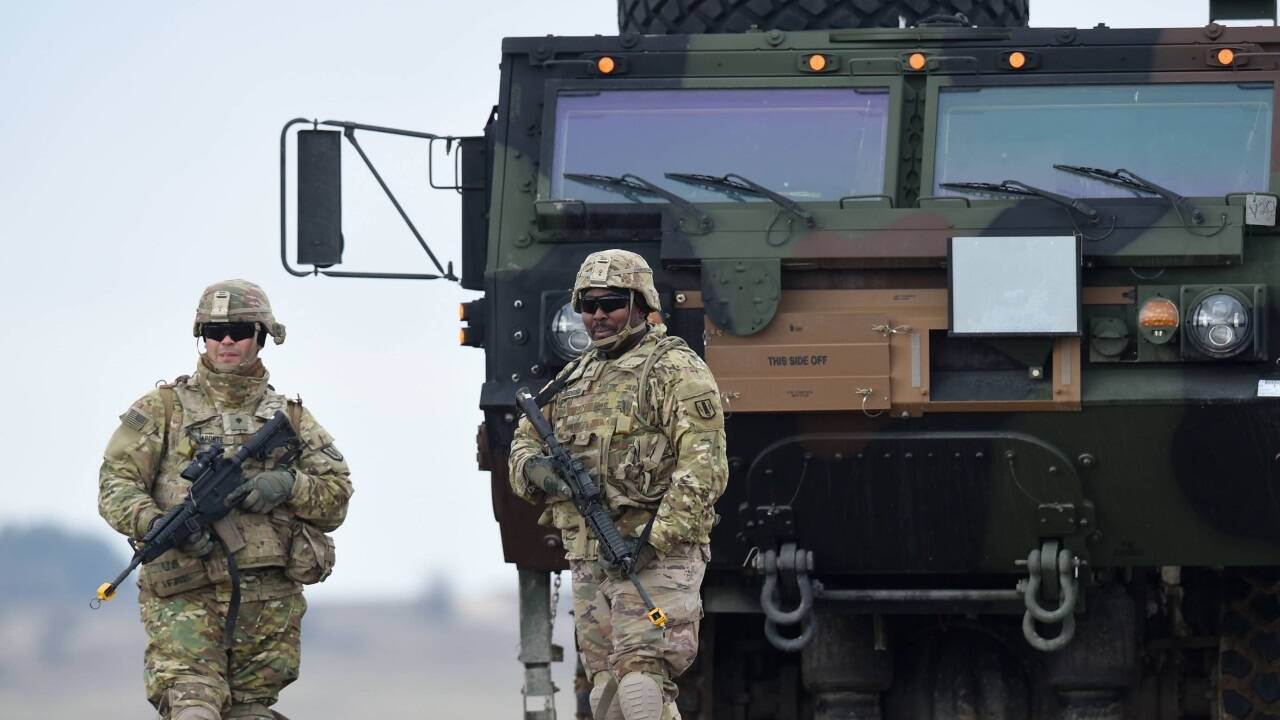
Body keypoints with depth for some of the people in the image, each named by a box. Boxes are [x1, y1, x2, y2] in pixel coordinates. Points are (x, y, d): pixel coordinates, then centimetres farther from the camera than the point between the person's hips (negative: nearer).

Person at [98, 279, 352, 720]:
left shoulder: (290, 417, 17)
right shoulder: (164, 409, 10)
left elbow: (336, 498, 13)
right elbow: (116, 485, 3)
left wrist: (288, 484, -8)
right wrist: (156, 525, -17)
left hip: (270, 600, 3)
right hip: (186, 596, -3)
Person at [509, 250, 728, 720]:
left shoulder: (676, 371, -4)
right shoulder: (575, 377, 19)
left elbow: (703, 467, -13)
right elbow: (525, 440, 25)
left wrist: (657, 536, -22)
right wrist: (538, 469, -1)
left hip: (656, 556, -8)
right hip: (588, 558, 8)